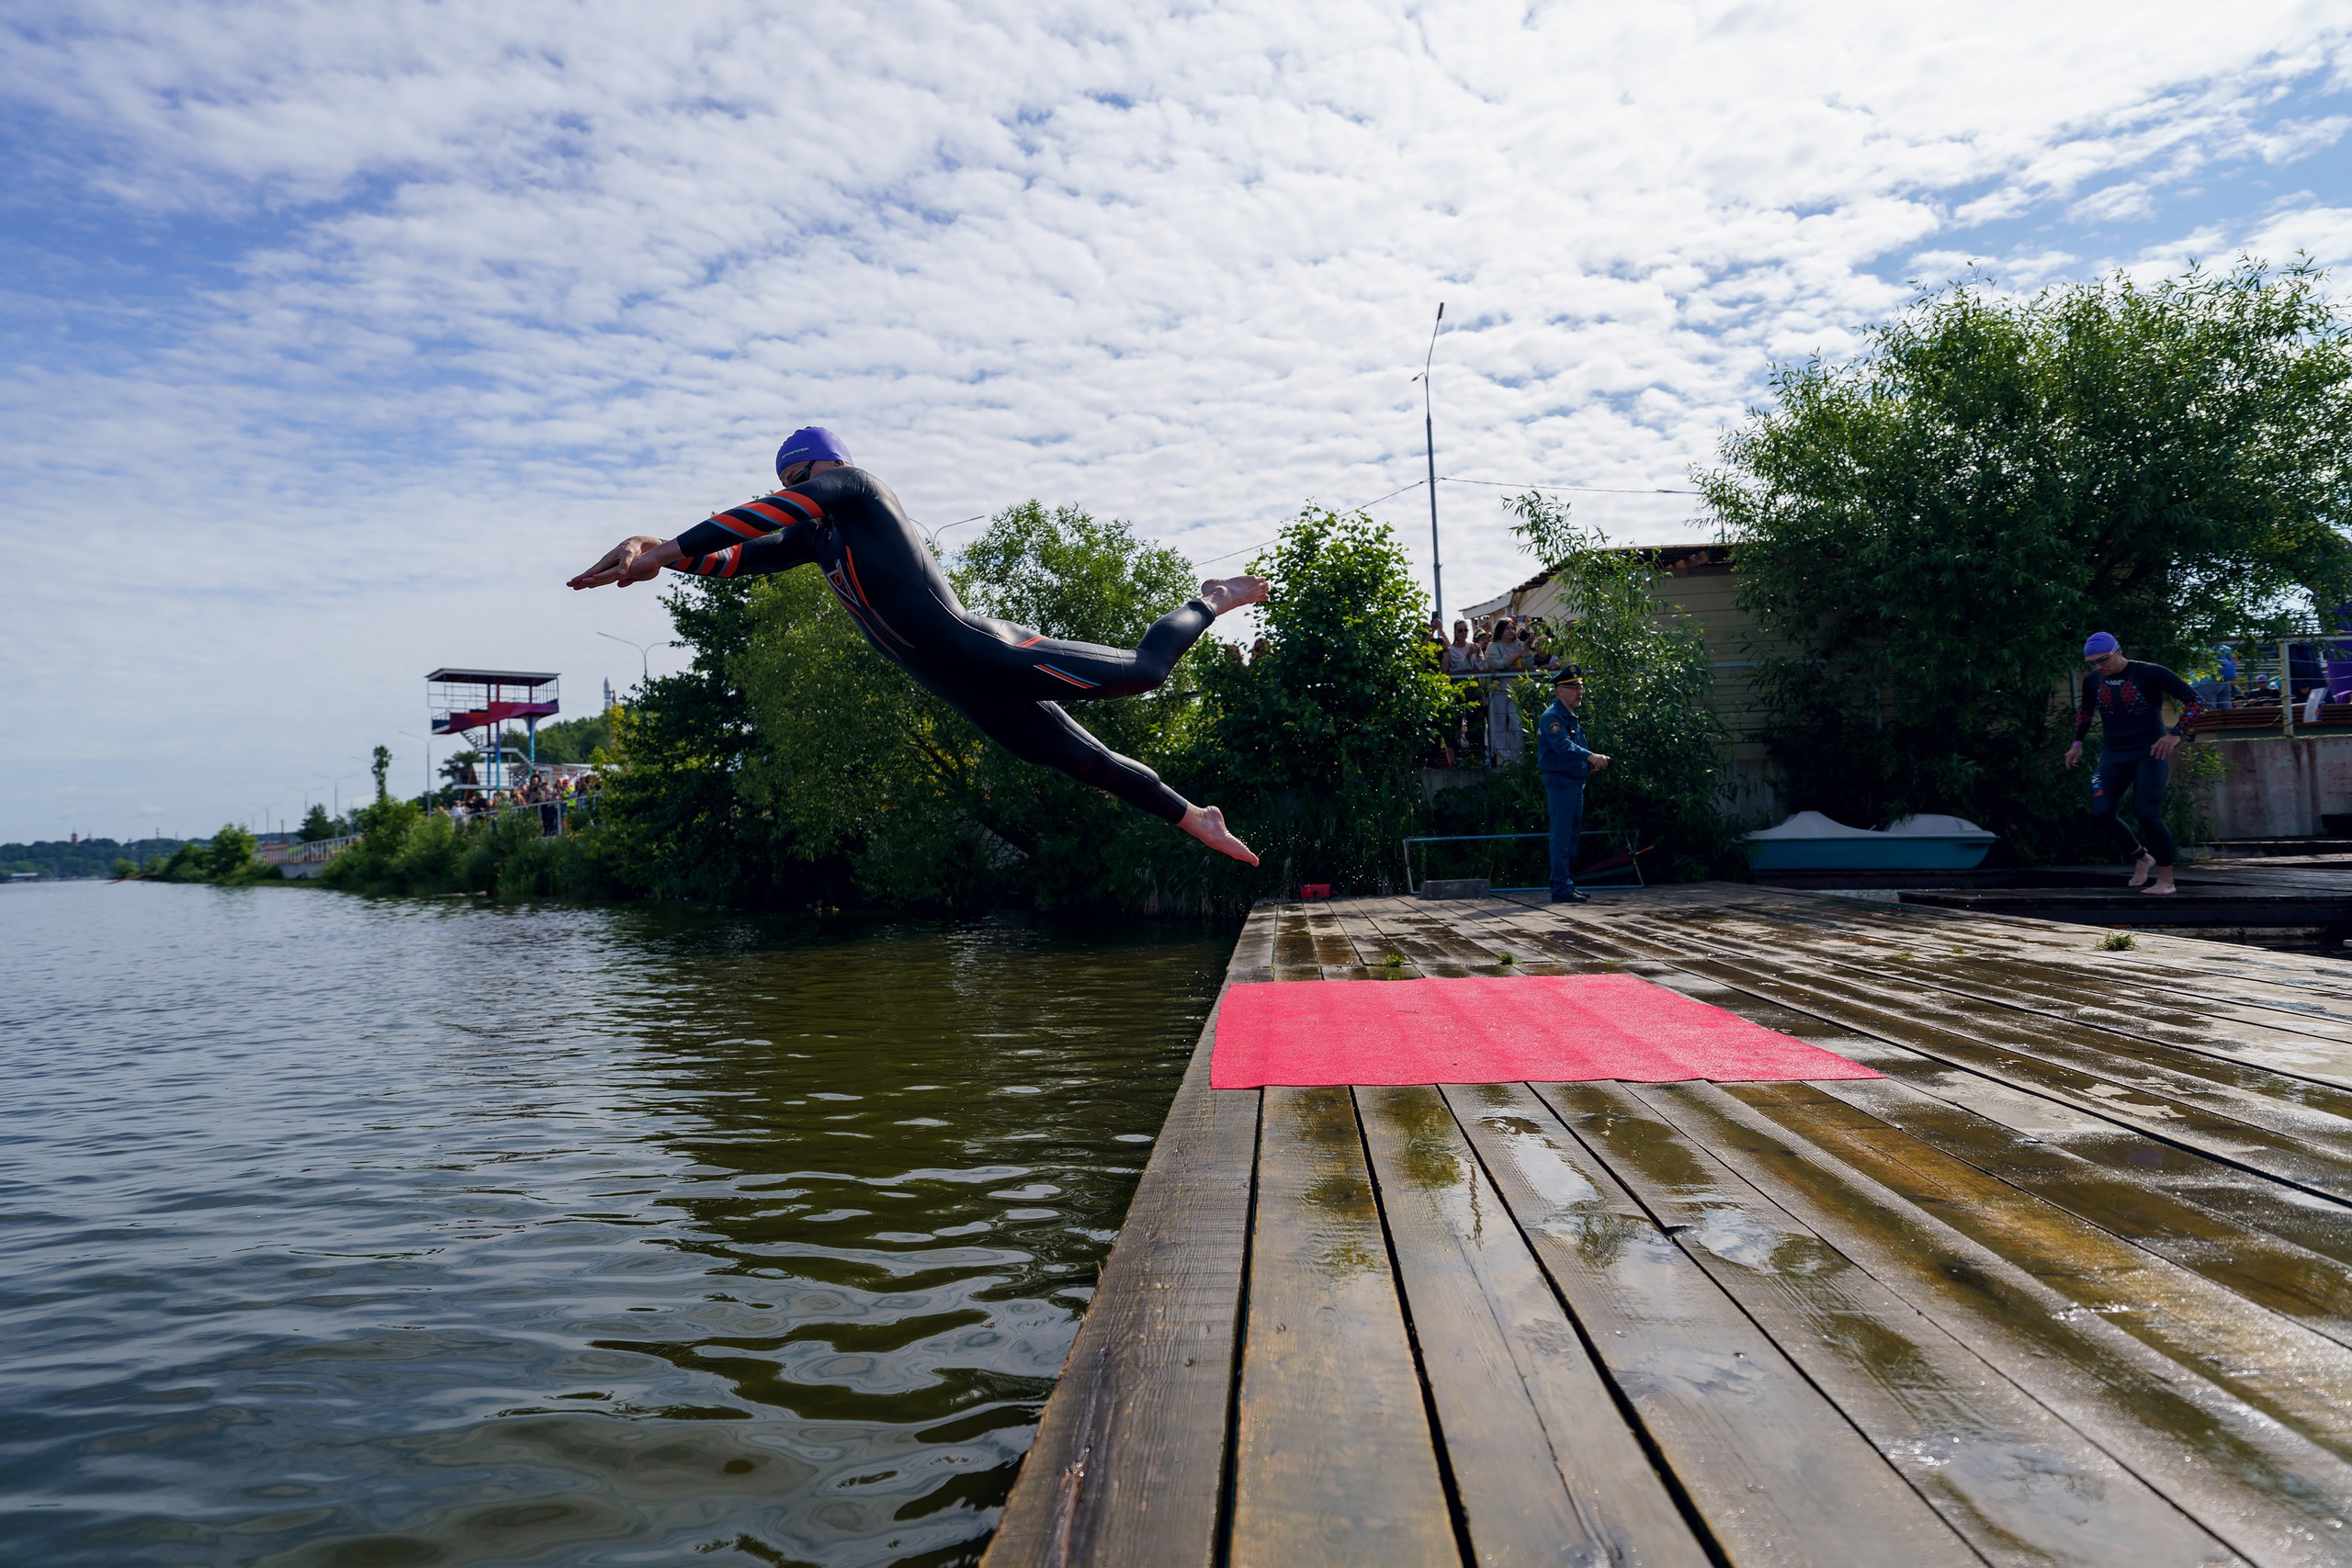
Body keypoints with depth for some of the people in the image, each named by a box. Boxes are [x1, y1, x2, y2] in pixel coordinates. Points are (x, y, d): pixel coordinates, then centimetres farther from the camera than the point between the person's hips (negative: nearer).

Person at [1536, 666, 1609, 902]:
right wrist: (1590, 756, -41)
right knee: (1562, 837, -9)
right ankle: (1562, 889, -8)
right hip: (1560, 782, -10)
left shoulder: (1573, 718, 18)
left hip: (1576, 783, 10)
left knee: (1572, 836, 13)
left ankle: (1569, 886, 20)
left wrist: (1590, 765, 7)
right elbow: (1563, 745, -28)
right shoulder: (1552, 716, -13)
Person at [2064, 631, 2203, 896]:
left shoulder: (2151, 674, -9)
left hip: (2150, 753, -5)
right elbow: (2085, 710, 27)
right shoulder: (2093, 682, 6)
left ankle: (2166, 880, -7)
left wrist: (2176, 733, -20)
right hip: (2113, 756, 5)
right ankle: (2141, 857, 13)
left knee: (2146, 813, -17)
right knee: (2102, 811, -12)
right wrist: (2078, 743, 19)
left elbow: (2195, 700, -8)